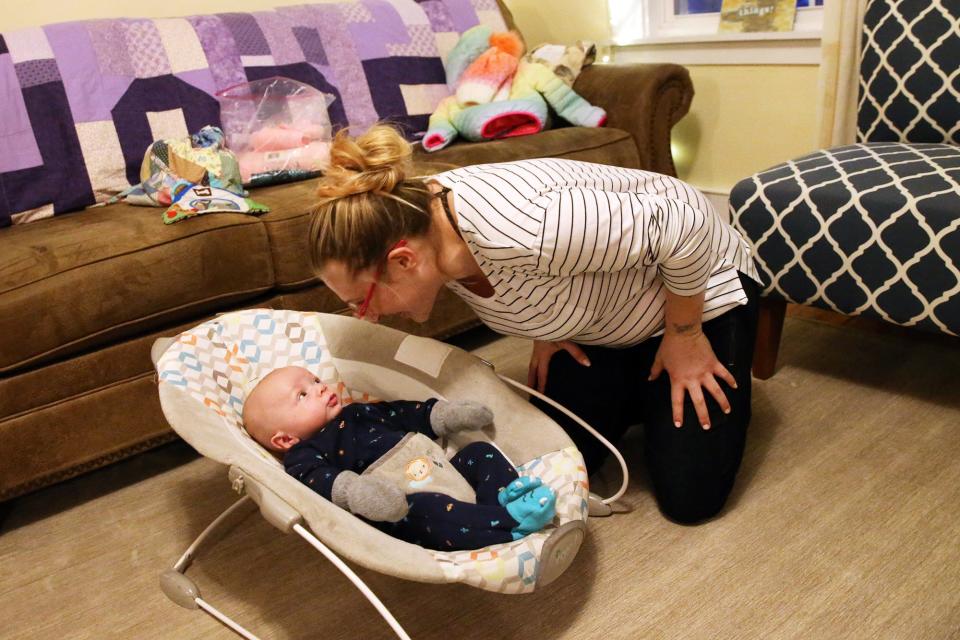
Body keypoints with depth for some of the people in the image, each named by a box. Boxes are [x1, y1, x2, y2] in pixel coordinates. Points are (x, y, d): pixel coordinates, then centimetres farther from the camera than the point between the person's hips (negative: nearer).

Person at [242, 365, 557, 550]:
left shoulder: (358, 414, 28)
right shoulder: (303, 458, 2)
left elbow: (406, 413, 32)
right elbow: (322, 480, -19)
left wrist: (449, 414, 20)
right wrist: (359, 493, -40)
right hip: (405, 506, -9)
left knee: (480, 452, 5)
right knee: (426, 509, -36)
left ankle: (504, 496, -21)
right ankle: (510, 520, -40)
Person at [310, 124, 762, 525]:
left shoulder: (515, 229, -42)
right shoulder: (421, 218, -17)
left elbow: (683, 225, -32)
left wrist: (684, 338, -20)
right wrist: (545, 330, -4)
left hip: (696, 286, -6)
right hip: (599, 315, 7)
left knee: (690, 499, -7)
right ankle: (644, 390, 26)